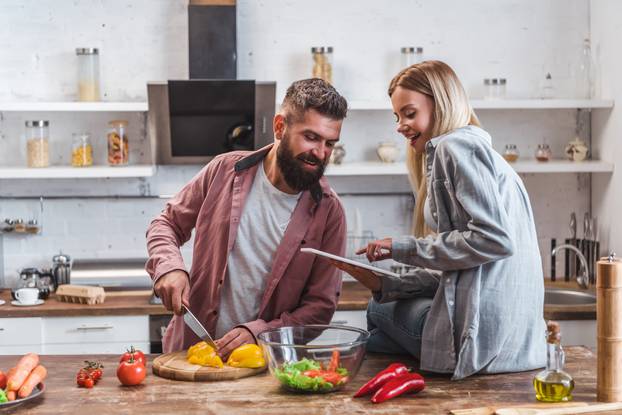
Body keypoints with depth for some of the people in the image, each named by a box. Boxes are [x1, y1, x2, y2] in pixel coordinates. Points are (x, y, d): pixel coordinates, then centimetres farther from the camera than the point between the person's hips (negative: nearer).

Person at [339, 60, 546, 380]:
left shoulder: (455, 146, -9)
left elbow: (495, 239, -21)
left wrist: (406, 249, -13)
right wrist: (385, 285, 8)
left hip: (485, 330, -9)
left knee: (380, 310, 13)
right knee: (380, 303, 22)